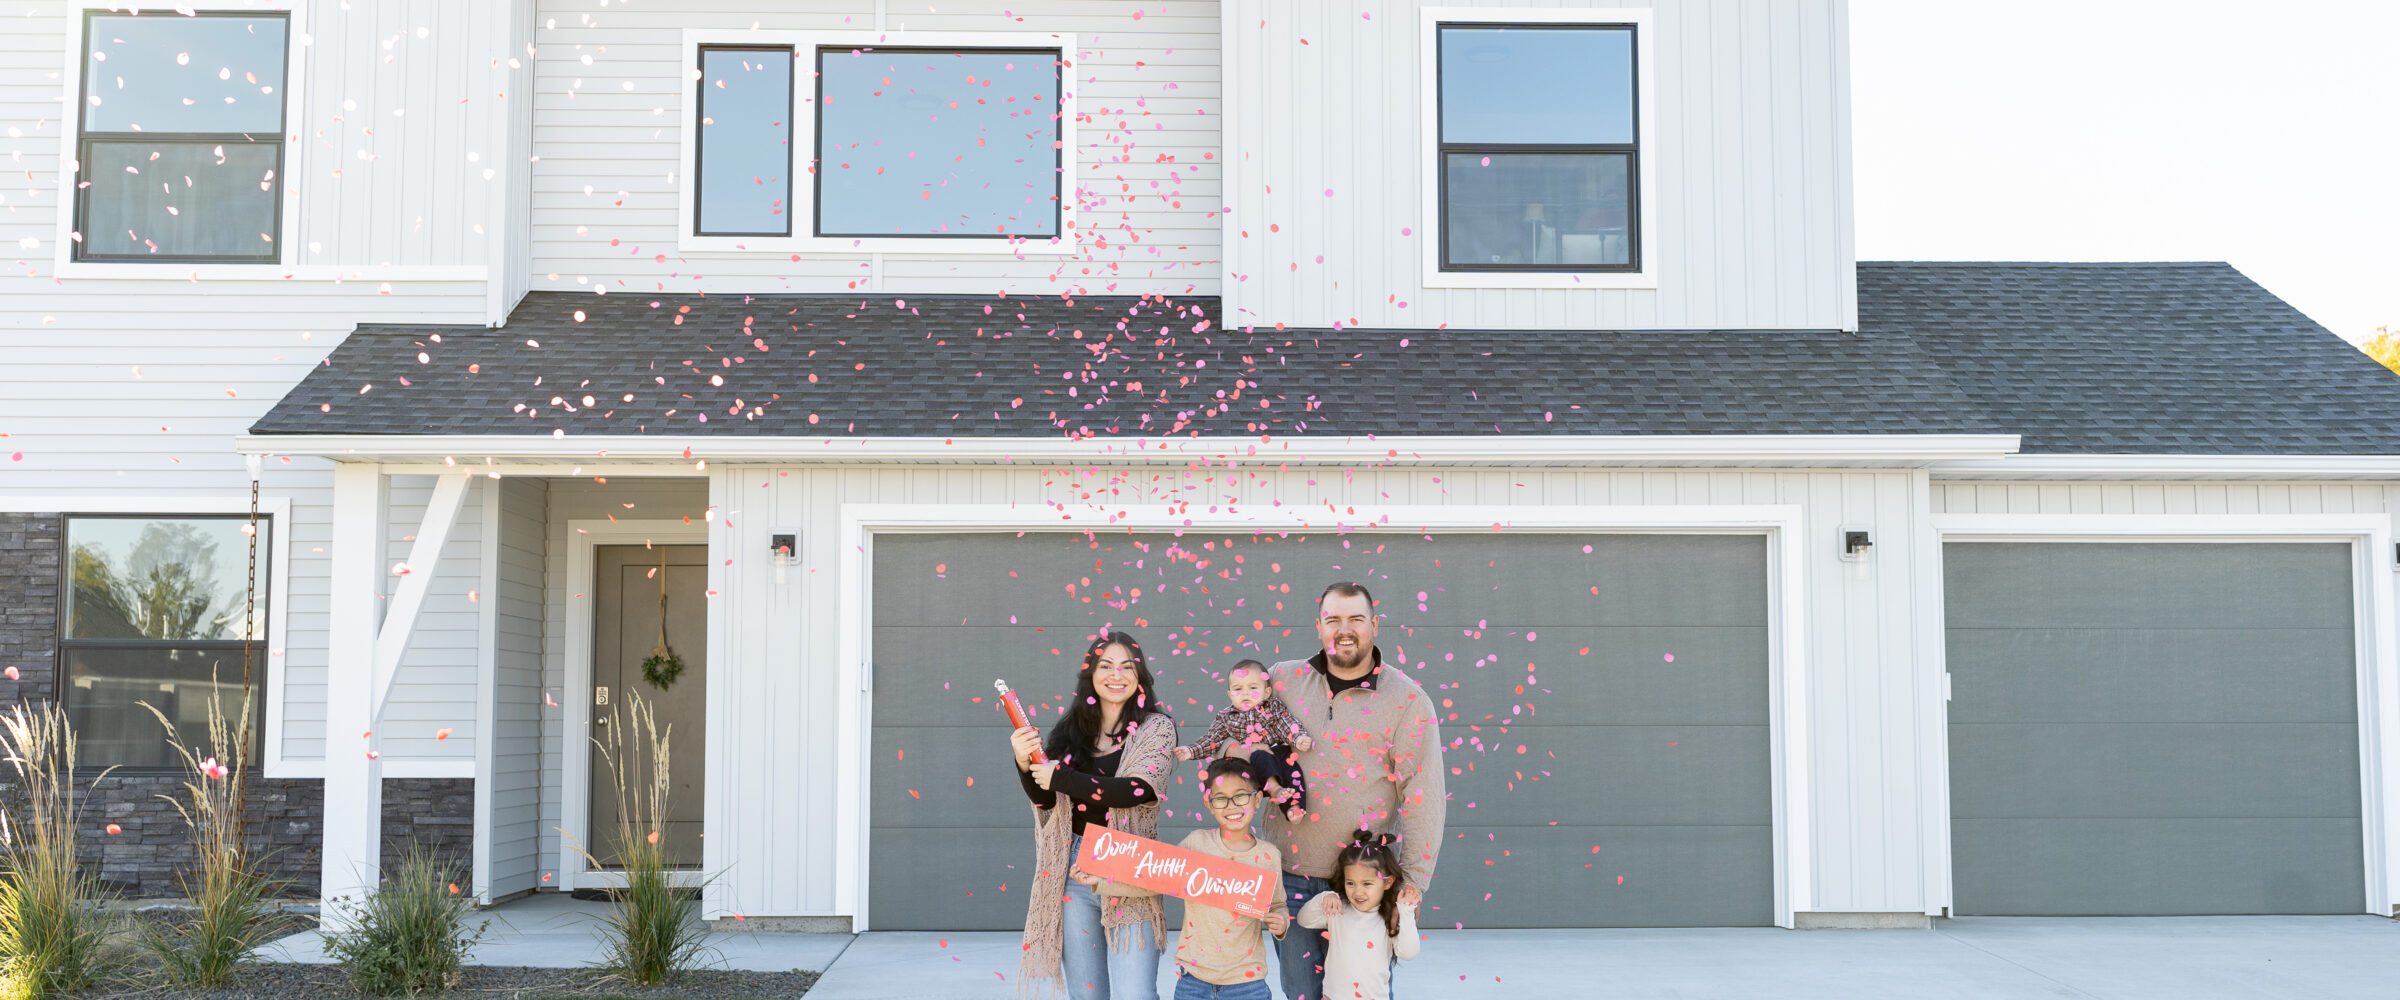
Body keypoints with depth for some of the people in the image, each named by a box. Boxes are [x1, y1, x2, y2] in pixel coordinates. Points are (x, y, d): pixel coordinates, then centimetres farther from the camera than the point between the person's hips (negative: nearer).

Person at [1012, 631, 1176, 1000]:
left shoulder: (1156, 728, -1)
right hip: (1071, 873, 3)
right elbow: (1045, 801, 9)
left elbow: (1138, 790, -17)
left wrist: (1060, 777, -15)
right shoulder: (1072, 729, 9)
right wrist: (1025, 765, -11)